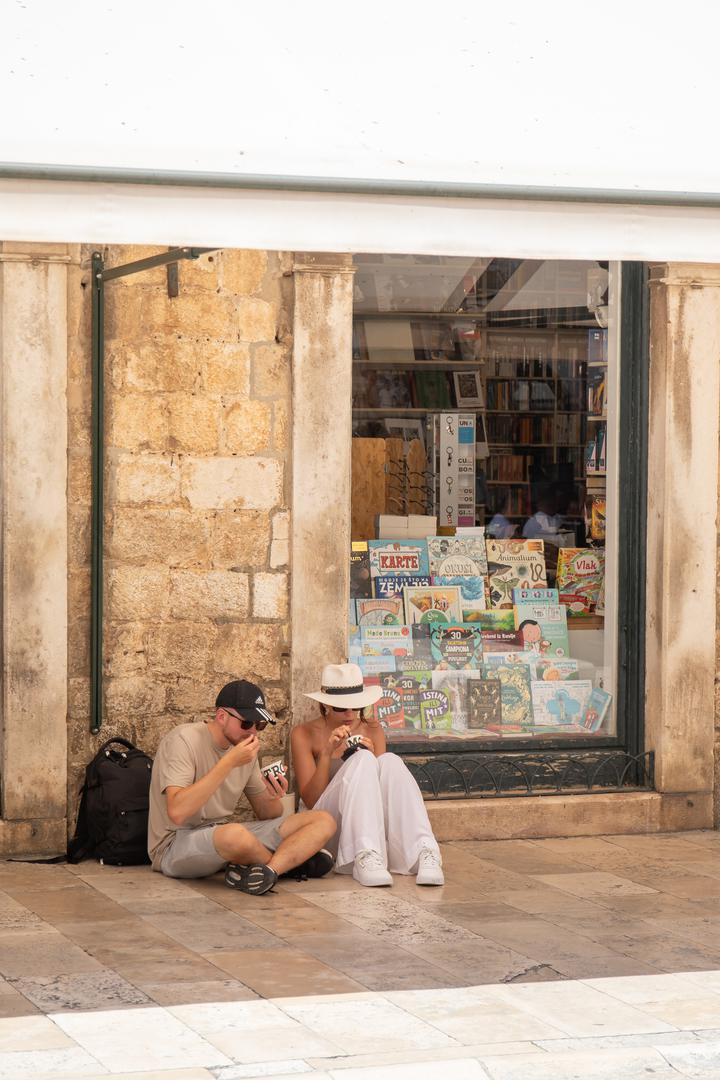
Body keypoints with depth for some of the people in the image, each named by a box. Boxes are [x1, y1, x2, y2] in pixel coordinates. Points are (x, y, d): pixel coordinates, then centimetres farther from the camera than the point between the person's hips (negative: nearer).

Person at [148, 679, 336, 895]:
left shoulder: (244, 747, 10)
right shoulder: (184, 740, -13)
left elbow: (266, 815, 15)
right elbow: (177, 812, -27)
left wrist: (274, 798, -11)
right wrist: (229, 762, -26)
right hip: (175, 845, -7)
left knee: (323, 821, -5)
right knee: (235, 834, -42)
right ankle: (291, 861, -11)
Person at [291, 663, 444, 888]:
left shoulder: (372, 728, 14)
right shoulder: (304, 734, 3)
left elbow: (384, 781, 7)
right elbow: (310, 800, -5)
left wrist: (371, 758, -12)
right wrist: (327, 753, -18)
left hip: (375, 823, 3)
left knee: (390, 761, -25)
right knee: (363, 760, -28)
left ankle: (424, 853, -42)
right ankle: (366, 857, -47)